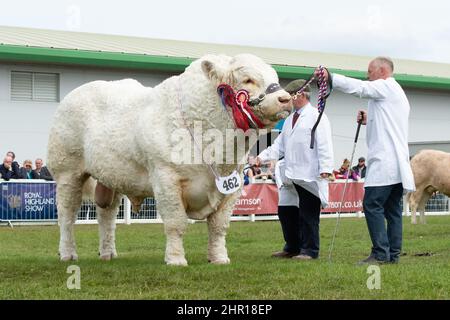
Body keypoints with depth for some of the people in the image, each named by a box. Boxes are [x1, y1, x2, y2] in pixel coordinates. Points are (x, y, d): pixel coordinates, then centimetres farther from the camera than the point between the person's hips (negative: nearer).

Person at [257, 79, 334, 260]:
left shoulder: (316, 116, -2)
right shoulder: (290, 120, 21)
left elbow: (324, 145, -9)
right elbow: (279, 145, 19)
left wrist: (325, 169, -17)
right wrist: (262, 157, 5)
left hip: (310, 176, -8)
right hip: (292, 175, 8)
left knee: (308, 214, -3)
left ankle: (309, 250, 5)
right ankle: (292, 248, 21)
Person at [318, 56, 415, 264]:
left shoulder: (386, 87, -3)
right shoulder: (397, 92, 27)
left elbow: (358, 87, -14)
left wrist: (329, 77, -10)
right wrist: (369, 120, 17)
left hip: (385, 161, -10)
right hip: (398, 163, 10)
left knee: (372, 205, -12)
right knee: (392, 209, 8)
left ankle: (380, 253, -15)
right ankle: (393, 254, 7)